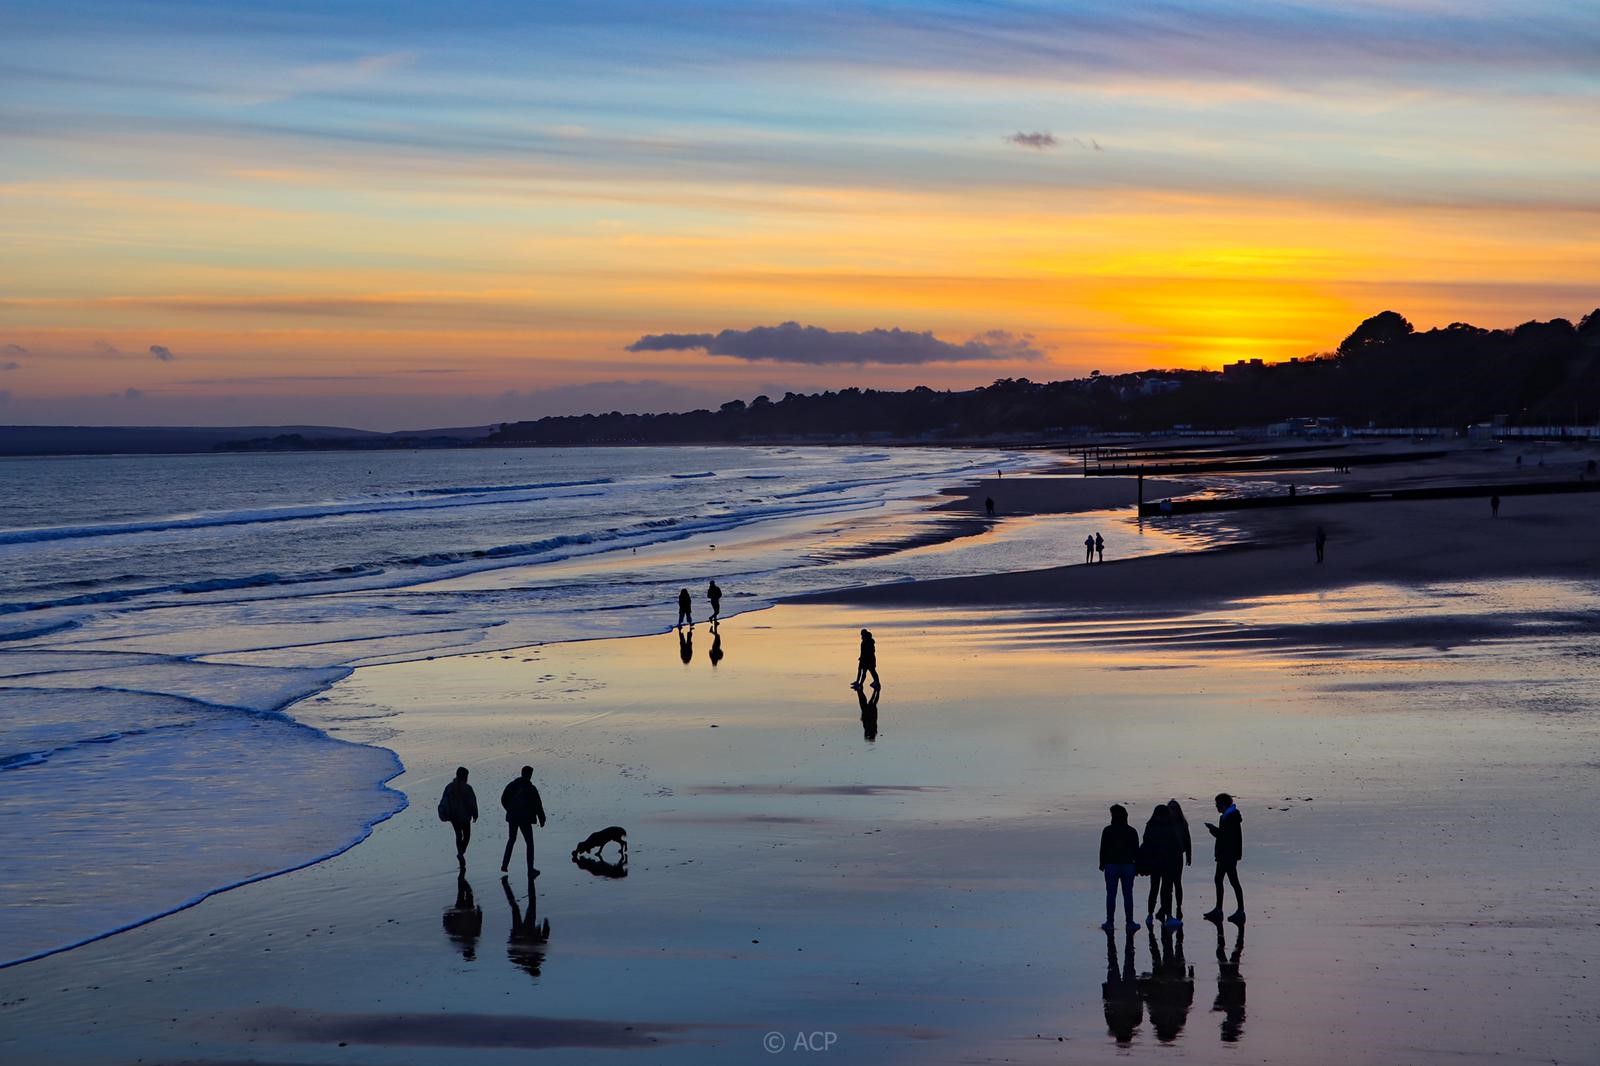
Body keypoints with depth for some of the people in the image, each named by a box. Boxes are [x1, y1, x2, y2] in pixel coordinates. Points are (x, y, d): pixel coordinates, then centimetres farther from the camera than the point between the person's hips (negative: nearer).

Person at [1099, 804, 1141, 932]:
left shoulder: (1107, 831, -5)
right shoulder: (1132, 831, 2)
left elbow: (1103, 849, -1)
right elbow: (1136, 850, 5)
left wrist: (1102, 864, 9)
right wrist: (1137, 865, 11)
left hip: (1111, 865, -2)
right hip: (1128, 865, 2)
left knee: (1111, 895, 2)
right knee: (1128, 895, 5)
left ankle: (1110, 922, 1)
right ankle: (1129, 923, 4)